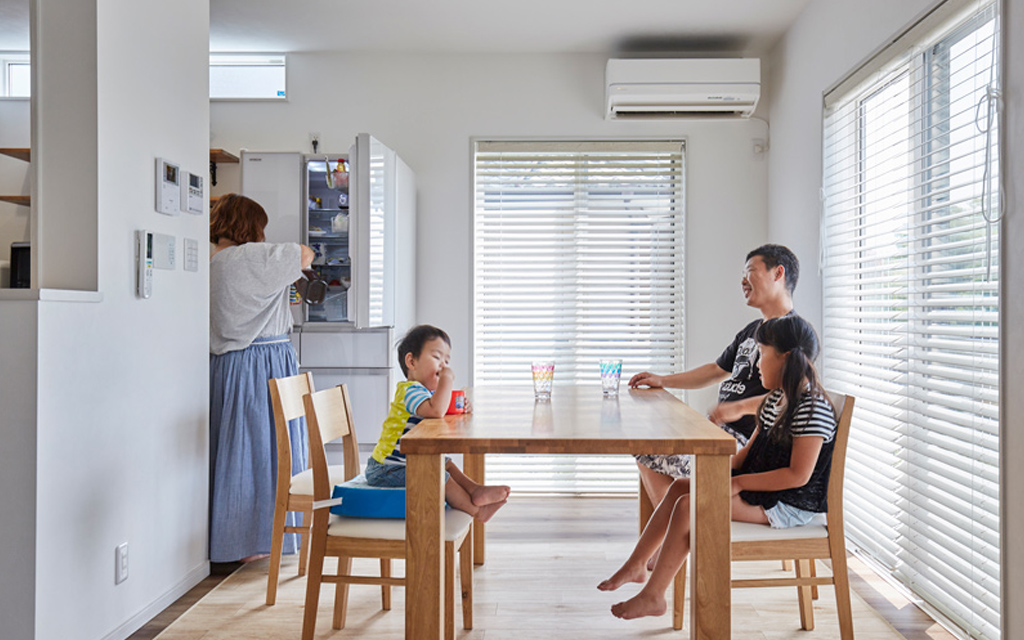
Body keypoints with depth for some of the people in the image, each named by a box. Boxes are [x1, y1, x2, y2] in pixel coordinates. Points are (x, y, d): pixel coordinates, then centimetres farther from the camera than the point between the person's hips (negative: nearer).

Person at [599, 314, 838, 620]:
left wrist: (739, 483, -22)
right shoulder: (775, 399, 10)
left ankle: (653, 596, -9)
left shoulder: (812, 408, -21)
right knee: (680, 486, 5)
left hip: (788, 505, -10)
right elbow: (751, 450, 15)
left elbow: (798, 475, -25)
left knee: (689, 506, -20)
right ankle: (636, 565, 11)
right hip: (763, 489, 10)